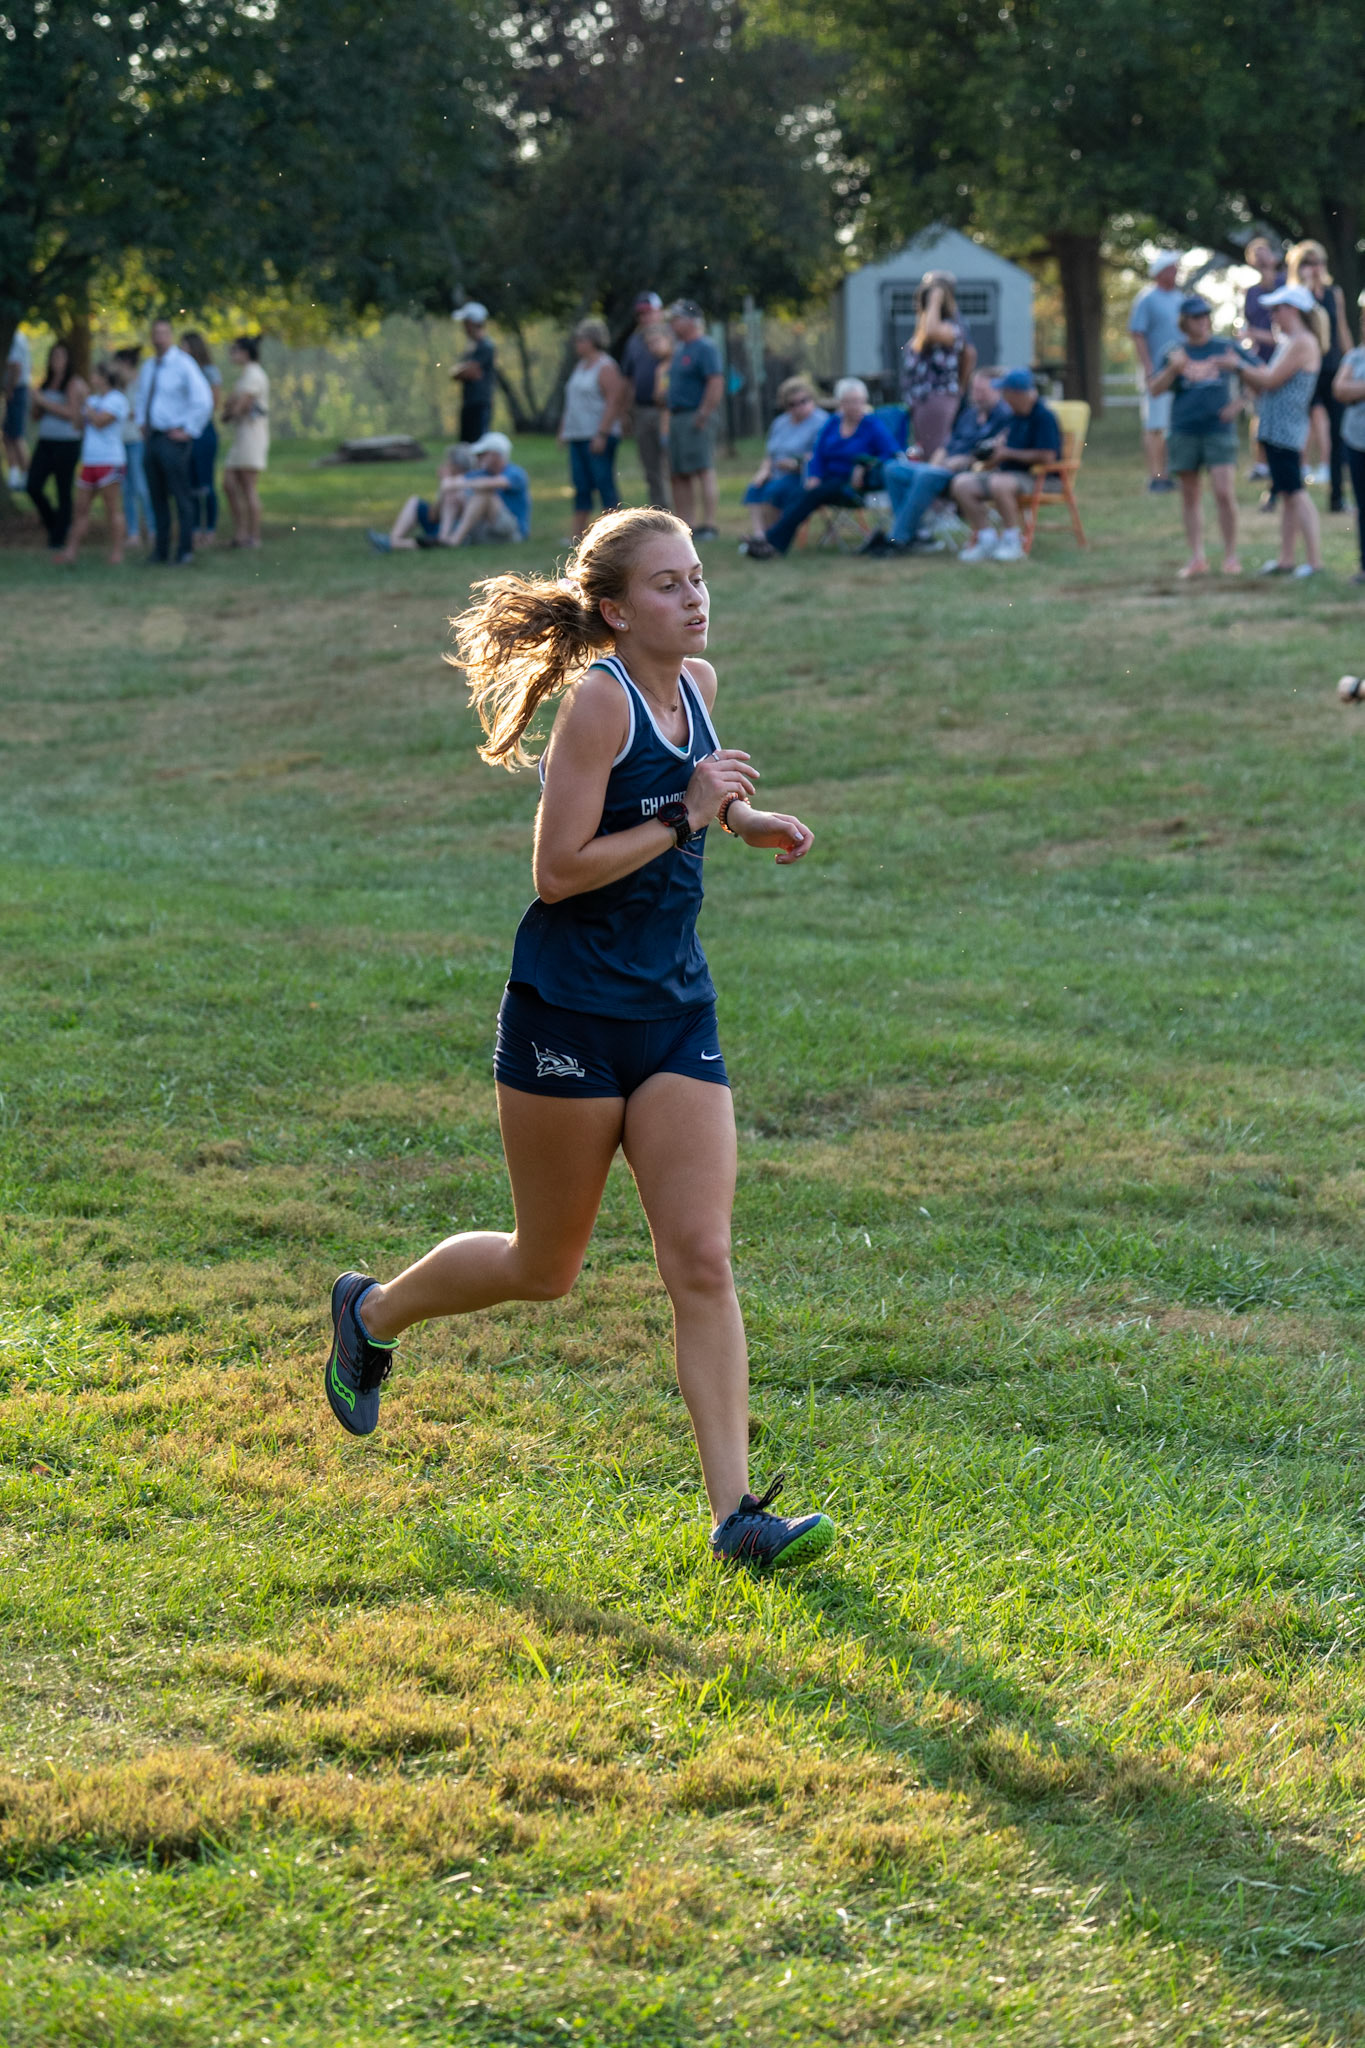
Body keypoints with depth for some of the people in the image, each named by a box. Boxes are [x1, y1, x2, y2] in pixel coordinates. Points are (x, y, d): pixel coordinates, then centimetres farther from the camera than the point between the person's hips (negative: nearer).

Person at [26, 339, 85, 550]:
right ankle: (53, 523, 19)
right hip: (45, 442, 6)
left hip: (67, 443, -6)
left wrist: (45, 402, -12)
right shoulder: (47, 383, 14)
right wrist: (36, 404, -2)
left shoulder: (74, 384, -5)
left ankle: (59, 536, 5)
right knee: (33, 487, -2)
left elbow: (71, 412, -15)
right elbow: (37, 414, 20)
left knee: (63, 492, -1)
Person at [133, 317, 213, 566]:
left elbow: (203, 401, -15)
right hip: (152, 438, 7)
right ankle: (161, 551, 13)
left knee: (181, 496, -8)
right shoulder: (149, 366, 14)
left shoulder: (183, 365, -9)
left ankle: (185, 551, -6)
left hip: (174, 438, -7)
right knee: (157, 497, 9)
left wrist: (188, 431, -14)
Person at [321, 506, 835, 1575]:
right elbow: (558, 870, -20)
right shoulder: (598, 698, -16)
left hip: (675, 1011, 6)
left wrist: (745, 820, 10)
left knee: (703, 1263, -4)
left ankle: (735, 1511, -5)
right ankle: (372, 1312, 37)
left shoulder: (697, 685, 7)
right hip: (569, 1014, -6)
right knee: (544, 1268, 9)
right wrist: (685, 817, -20)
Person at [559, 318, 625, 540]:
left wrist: (602, 434, -21)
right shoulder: (579, 367, 18)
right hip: (577, 436, 9)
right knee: (581, 487, 7)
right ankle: (578, 534, 8)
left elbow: (613, 402, -16)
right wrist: (563, 430, 20)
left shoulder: (605, 367, -9)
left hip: (597, 437, -9)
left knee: (604, 484, -8)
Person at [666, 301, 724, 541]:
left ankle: (709, 525, -13)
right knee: (680, 475, 10)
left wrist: (703, 415, -21)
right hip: (678, 417, 10)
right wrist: (671, 416, 15)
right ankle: (685, 524, 14)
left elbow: (716, 384, -19)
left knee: (703, 470, -11)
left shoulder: (705, 348, -10)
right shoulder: (680, 349, 19)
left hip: (696, 416, -10)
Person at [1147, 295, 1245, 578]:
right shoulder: (1176, 353, 7)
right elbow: (1155, 390, 0)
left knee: (1224, 493, -11)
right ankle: (1197, 558, 11)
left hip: (1219, 430, -2)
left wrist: (1239, 403, 1)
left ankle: (1231, 556, -1)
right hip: (1184, 433, 2)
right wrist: (1173, 368, -17)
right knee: (1190, 495, 5)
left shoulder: (1226, 349, 4)